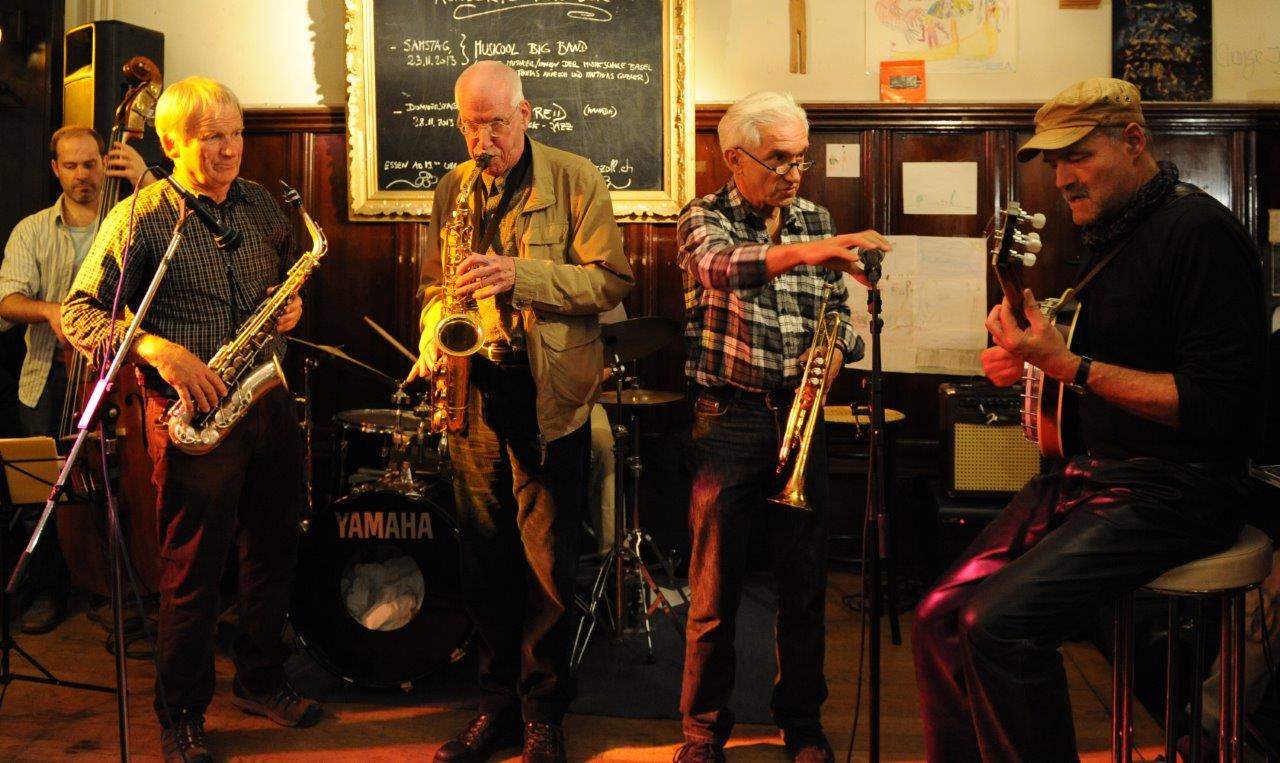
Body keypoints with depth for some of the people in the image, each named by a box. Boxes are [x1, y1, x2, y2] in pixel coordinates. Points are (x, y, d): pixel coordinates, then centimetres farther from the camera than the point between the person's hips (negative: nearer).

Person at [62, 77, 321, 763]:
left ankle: (260, 681, 35)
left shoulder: (260, 205, 9)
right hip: (191, 411, -5)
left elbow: (289, 270, 26)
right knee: (194, 574, 2)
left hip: (269, 403, 6)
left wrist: (292, 304, 3)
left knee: (273, 552, 15)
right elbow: (77, 312, -9)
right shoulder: (138, 219, -7)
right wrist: (154, 348, -24)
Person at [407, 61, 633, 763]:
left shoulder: (577, 181, -2)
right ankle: (498, 701, 26)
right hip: (473, 391, 4)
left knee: (547, 563, 1)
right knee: (483, 557, 11)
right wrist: (433, 335, -2)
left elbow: (610, 279, -9)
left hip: (549, 396, -4)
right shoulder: (451, 190, 12)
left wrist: (520, 274, -21)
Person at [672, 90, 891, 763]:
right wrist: (804, 252, -43)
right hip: (728, 420, -3)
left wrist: (836, 349, -8)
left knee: (805, 584, 9)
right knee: (714, 588, 2)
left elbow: (838, 310, 16)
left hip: (799, 417, 4)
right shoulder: (705, 218, -2)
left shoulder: (816, 221, 11)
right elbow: (720, 266, -26)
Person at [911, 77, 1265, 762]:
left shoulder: (1197, 231, -13)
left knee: (998, 622, -26)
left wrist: (1069, 364, -22)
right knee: (939, 619, -2)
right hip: (1088, 473, 9)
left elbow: (1219, 404, -21)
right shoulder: (1104, 235, 14)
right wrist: (1025, 358, 4)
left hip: (1174, 490, -9)